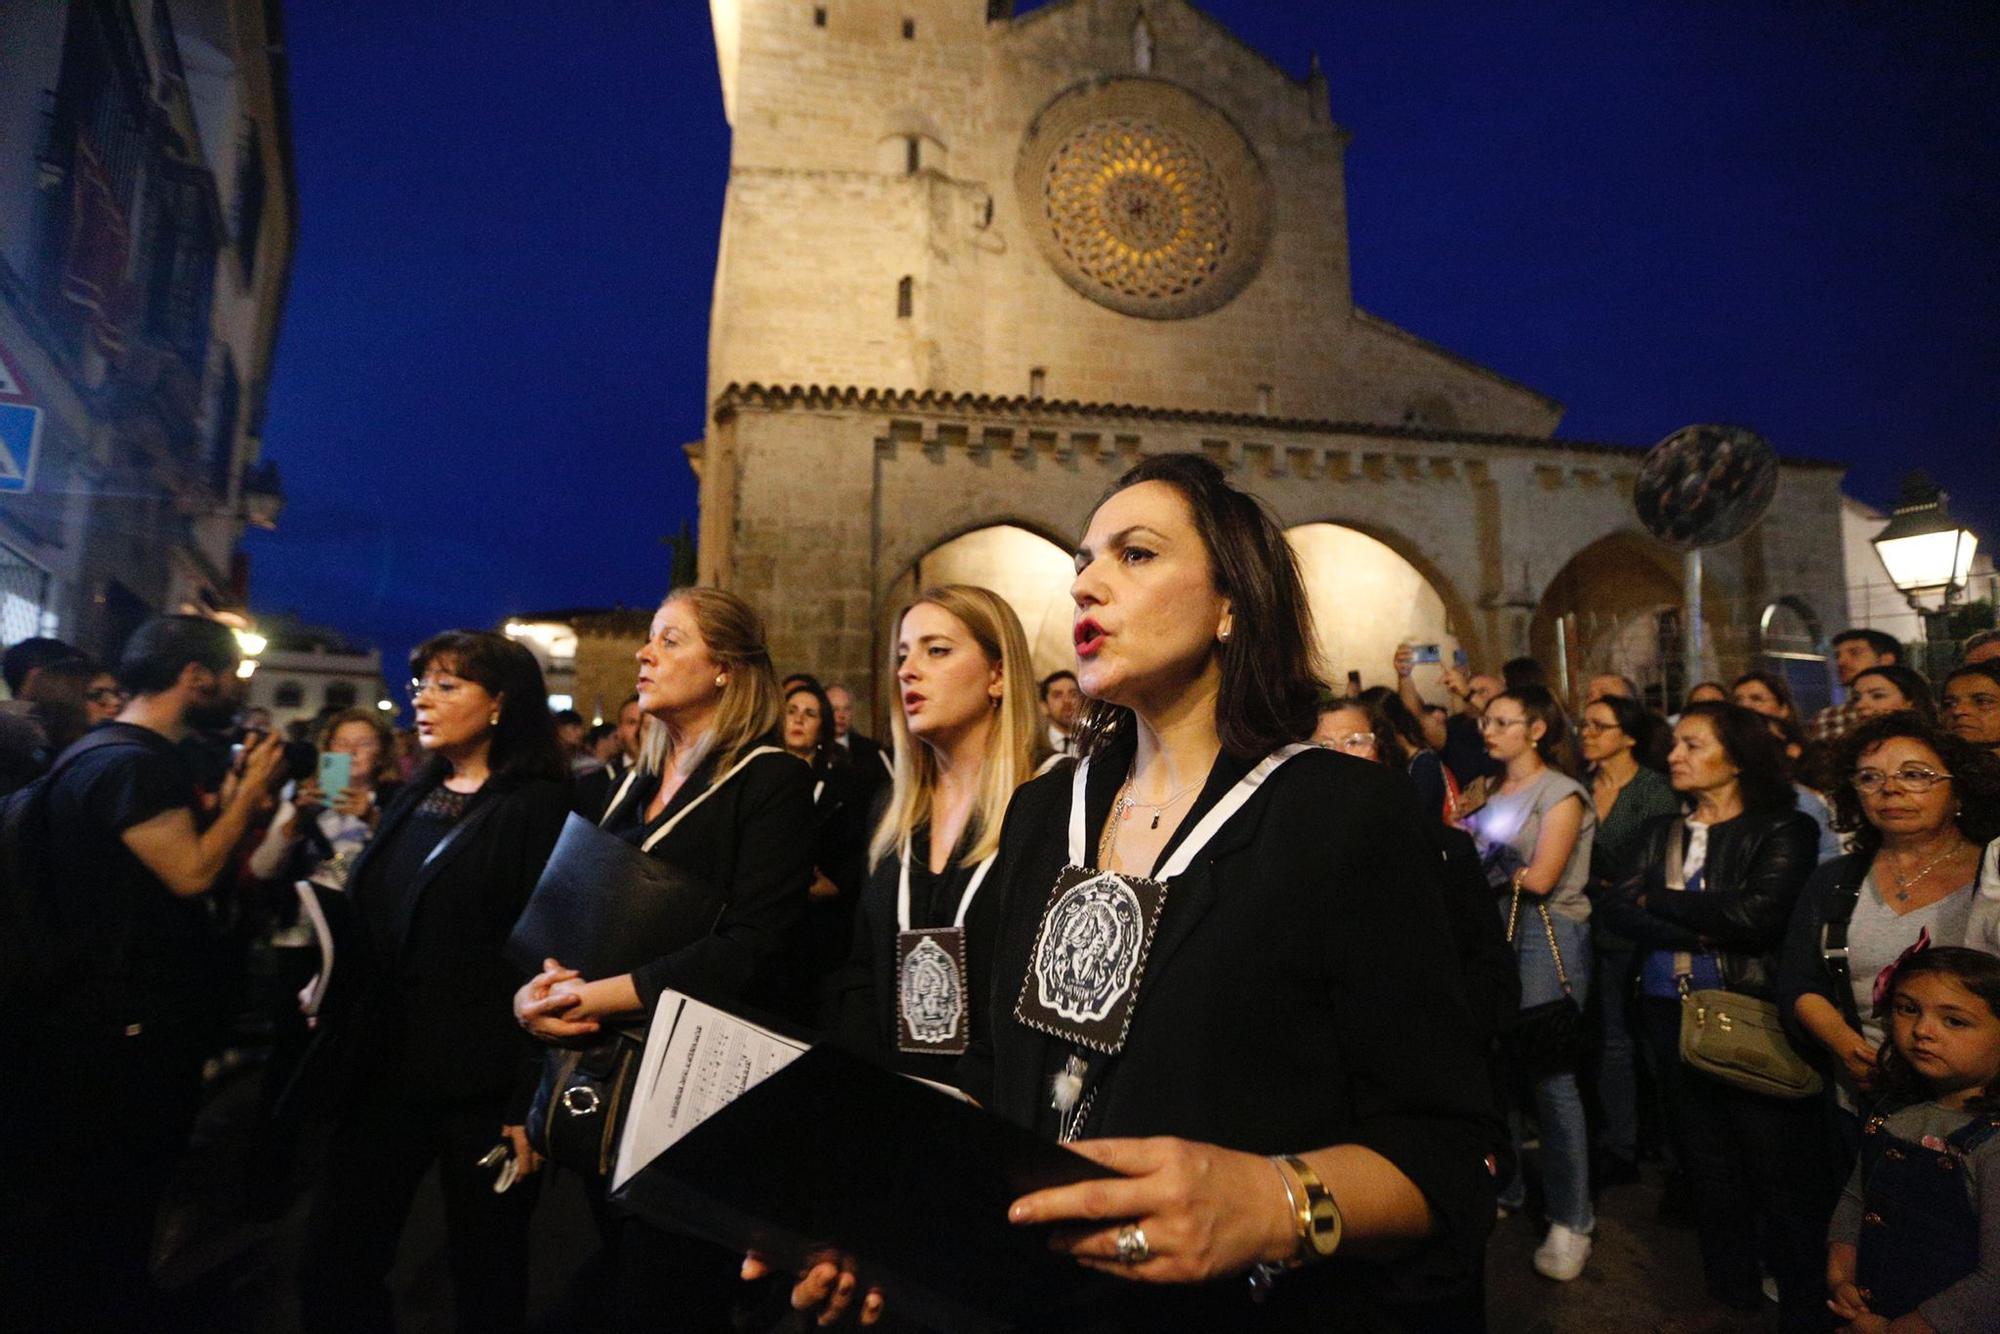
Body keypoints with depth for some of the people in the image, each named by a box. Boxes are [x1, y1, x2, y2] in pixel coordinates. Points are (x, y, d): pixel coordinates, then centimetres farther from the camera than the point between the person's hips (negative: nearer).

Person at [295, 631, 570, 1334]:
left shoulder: (541, 809, -12)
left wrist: (533, 1103, -18)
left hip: (482, 1082, -7)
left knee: (486, 1276, 10)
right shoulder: (415, 799, 11)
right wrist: (336, 1046, 8)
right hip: (384, 1069, 7)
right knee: (331, 1265, 13)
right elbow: (364, 925, 16)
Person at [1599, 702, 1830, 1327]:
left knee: (1776, 1164, 2)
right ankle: (1731, 1287, 32)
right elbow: (1617, 909, -1)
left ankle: (1803, 1300, 21)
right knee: (1705, 1157, 16)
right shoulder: (1662, 831, 11)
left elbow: (1757, 914, -19)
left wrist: (1659, 899, -7)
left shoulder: (1783, 828, -4)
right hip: (1670, 1013, 5)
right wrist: (1700, 932, -16)